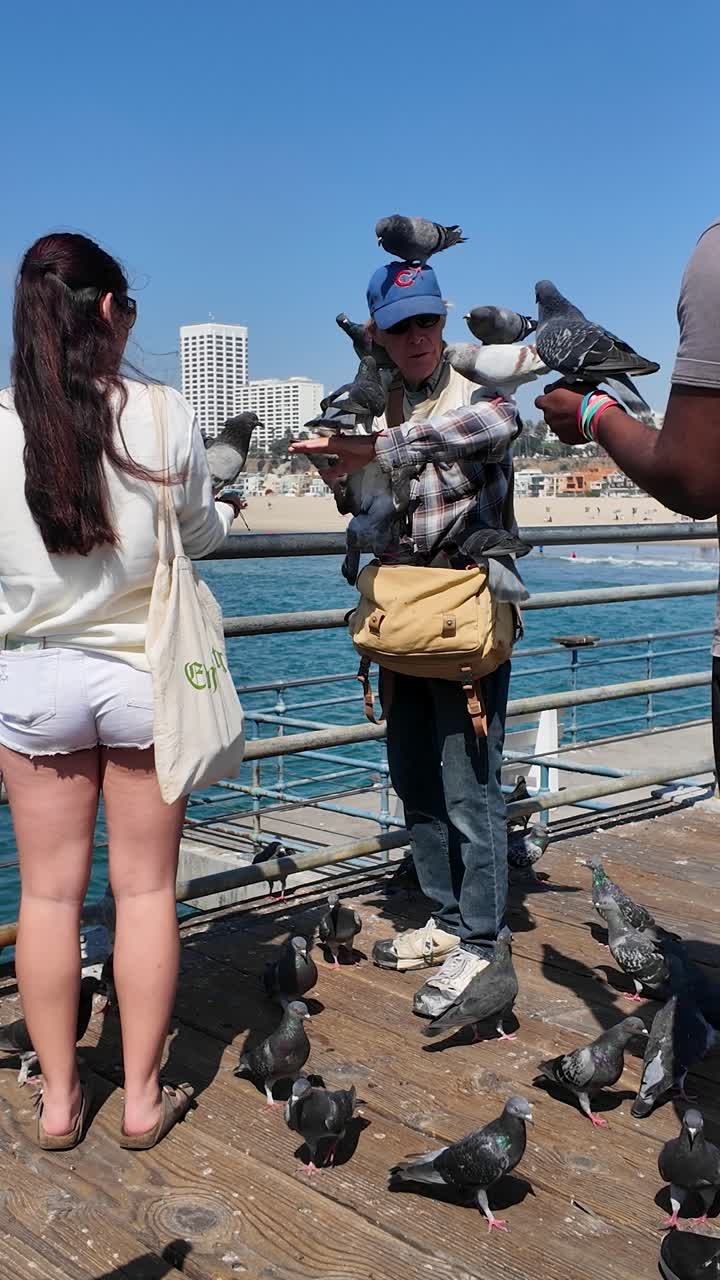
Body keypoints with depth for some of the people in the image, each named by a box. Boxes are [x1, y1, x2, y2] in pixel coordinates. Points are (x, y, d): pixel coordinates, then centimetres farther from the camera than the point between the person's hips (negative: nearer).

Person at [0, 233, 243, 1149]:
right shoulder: (163, 417, -10)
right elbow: (200, 532, 3)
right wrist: (227, 512, 26)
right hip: (143, 673, -1)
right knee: (145, 889, 10)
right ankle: (143, 1098, 21)